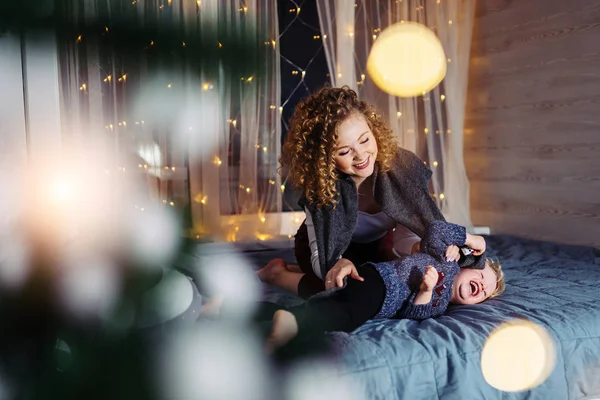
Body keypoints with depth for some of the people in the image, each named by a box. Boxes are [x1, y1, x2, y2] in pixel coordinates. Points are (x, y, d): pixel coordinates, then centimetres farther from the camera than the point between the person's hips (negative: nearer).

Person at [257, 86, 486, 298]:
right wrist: (338, 264, -55)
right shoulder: (318, 186, -33)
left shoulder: (401, 166, -28)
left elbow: (404, 237, -20)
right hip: (330, 249, -5)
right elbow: (322, 256, -30)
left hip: (377, 244, 5)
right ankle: (279, 273, 1)